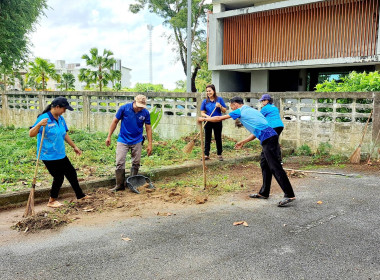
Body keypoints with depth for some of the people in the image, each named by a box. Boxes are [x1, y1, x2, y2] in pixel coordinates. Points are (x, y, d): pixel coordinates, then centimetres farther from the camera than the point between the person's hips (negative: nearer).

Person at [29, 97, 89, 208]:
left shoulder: (61, 119, 7)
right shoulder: (44, 118, -17)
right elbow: (31, 134, -22)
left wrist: (74, 146, 25)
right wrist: (39, 125, -40)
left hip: (61, 155, 8)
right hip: (49, 156, -8)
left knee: (72, 173, 15)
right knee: (59, 177, -2)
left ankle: (80, 195, 33)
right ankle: (52, 201, 20)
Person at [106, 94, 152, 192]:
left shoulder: (145, 113, -8)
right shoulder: (124, 108, -12)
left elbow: (148, 128, 0)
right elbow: (115, 122, -2)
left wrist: (150, 144, -4)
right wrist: (109, 136, -1)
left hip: (137, 141, 2)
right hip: (123, 140, -1)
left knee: (136, 163, 7)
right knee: (120, 163, -6)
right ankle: (120, 185, 5)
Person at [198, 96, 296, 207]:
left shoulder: (240, 111, 1)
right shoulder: (250, 110, 27)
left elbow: (219, 118, 6)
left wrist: (203, 119, 18)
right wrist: (243, 142, 32)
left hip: (268, 139, -9)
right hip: (270, 137, 9)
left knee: (275, 167, -9)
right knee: (264, 165, 16)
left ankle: (289, 195, -9)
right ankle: (264, 193, 24)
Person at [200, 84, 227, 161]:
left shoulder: (219, 99, -1)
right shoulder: (205, 101, 3)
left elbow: (224, 111, 1)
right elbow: (202, 112, 4)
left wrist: (220, 106, -18)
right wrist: (206, 116, -17)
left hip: (217, 122, -1)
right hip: (208, 122, 2)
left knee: (218, 138, 7)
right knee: (207, 139, 6)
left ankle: (219, 154, 18)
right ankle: (206, 155, 14)